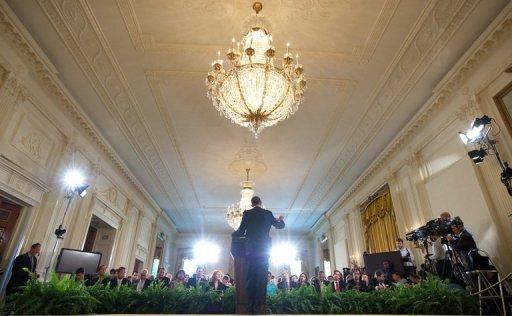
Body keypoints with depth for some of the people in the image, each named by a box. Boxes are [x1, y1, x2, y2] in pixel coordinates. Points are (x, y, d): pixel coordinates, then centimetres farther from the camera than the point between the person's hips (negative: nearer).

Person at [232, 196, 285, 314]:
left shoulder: (247, 213, 1)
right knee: (262, 278, 3)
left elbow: (241, 231, 1)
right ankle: (259, 308, 3)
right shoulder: (268, 213, 5)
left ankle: (250, 308, 8)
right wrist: (281, 219, 39)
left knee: (251, 278, 5)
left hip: (251, 250, 0)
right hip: (264, 250, 1)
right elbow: (280, 226, 18)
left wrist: (233, 234, 22)